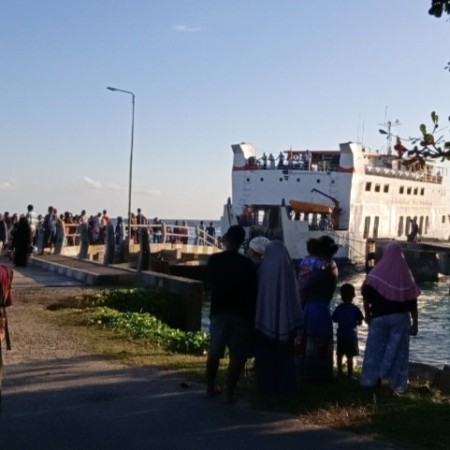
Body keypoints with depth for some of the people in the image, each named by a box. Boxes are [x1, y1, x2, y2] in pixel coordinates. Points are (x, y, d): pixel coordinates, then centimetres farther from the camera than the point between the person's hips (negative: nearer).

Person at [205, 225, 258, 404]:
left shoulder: (214, 260, -1)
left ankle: (210, 388, 25)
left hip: (218, 311, 3)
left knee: (214, 351, 16)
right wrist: (252, 315, 4)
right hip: (240, 313, -3)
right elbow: (252, 292, -5)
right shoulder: (247, 264, -10)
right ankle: (229, 393, 3)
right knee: (237, 356, 4)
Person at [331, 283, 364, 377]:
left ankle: (340, 371, 24)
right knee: (350, 356, 0)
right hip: (351, 335, -3)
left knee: (339, 354, 15)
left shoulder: (339, 308, -3)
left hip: (340, 335, 3)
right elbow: (360, 322, -5)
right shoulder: (355, 309, -9)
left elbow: (334, 319, 2)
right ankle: (350, 374, 1)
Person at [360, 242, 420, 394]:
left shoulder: (376, 273, -5)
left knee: (375, 347, 11)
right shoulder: (406, 274, -4)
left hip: (379, 316, 0)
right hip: (401, 318, 0)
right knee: (398, 350, 6)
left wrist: (367, 313, 5)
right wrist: (415, 323, 4)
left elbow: (366, 295, -8)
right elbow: (412, 302, -3)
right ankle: (398, 384, 9)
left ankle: (370, 378, 16)